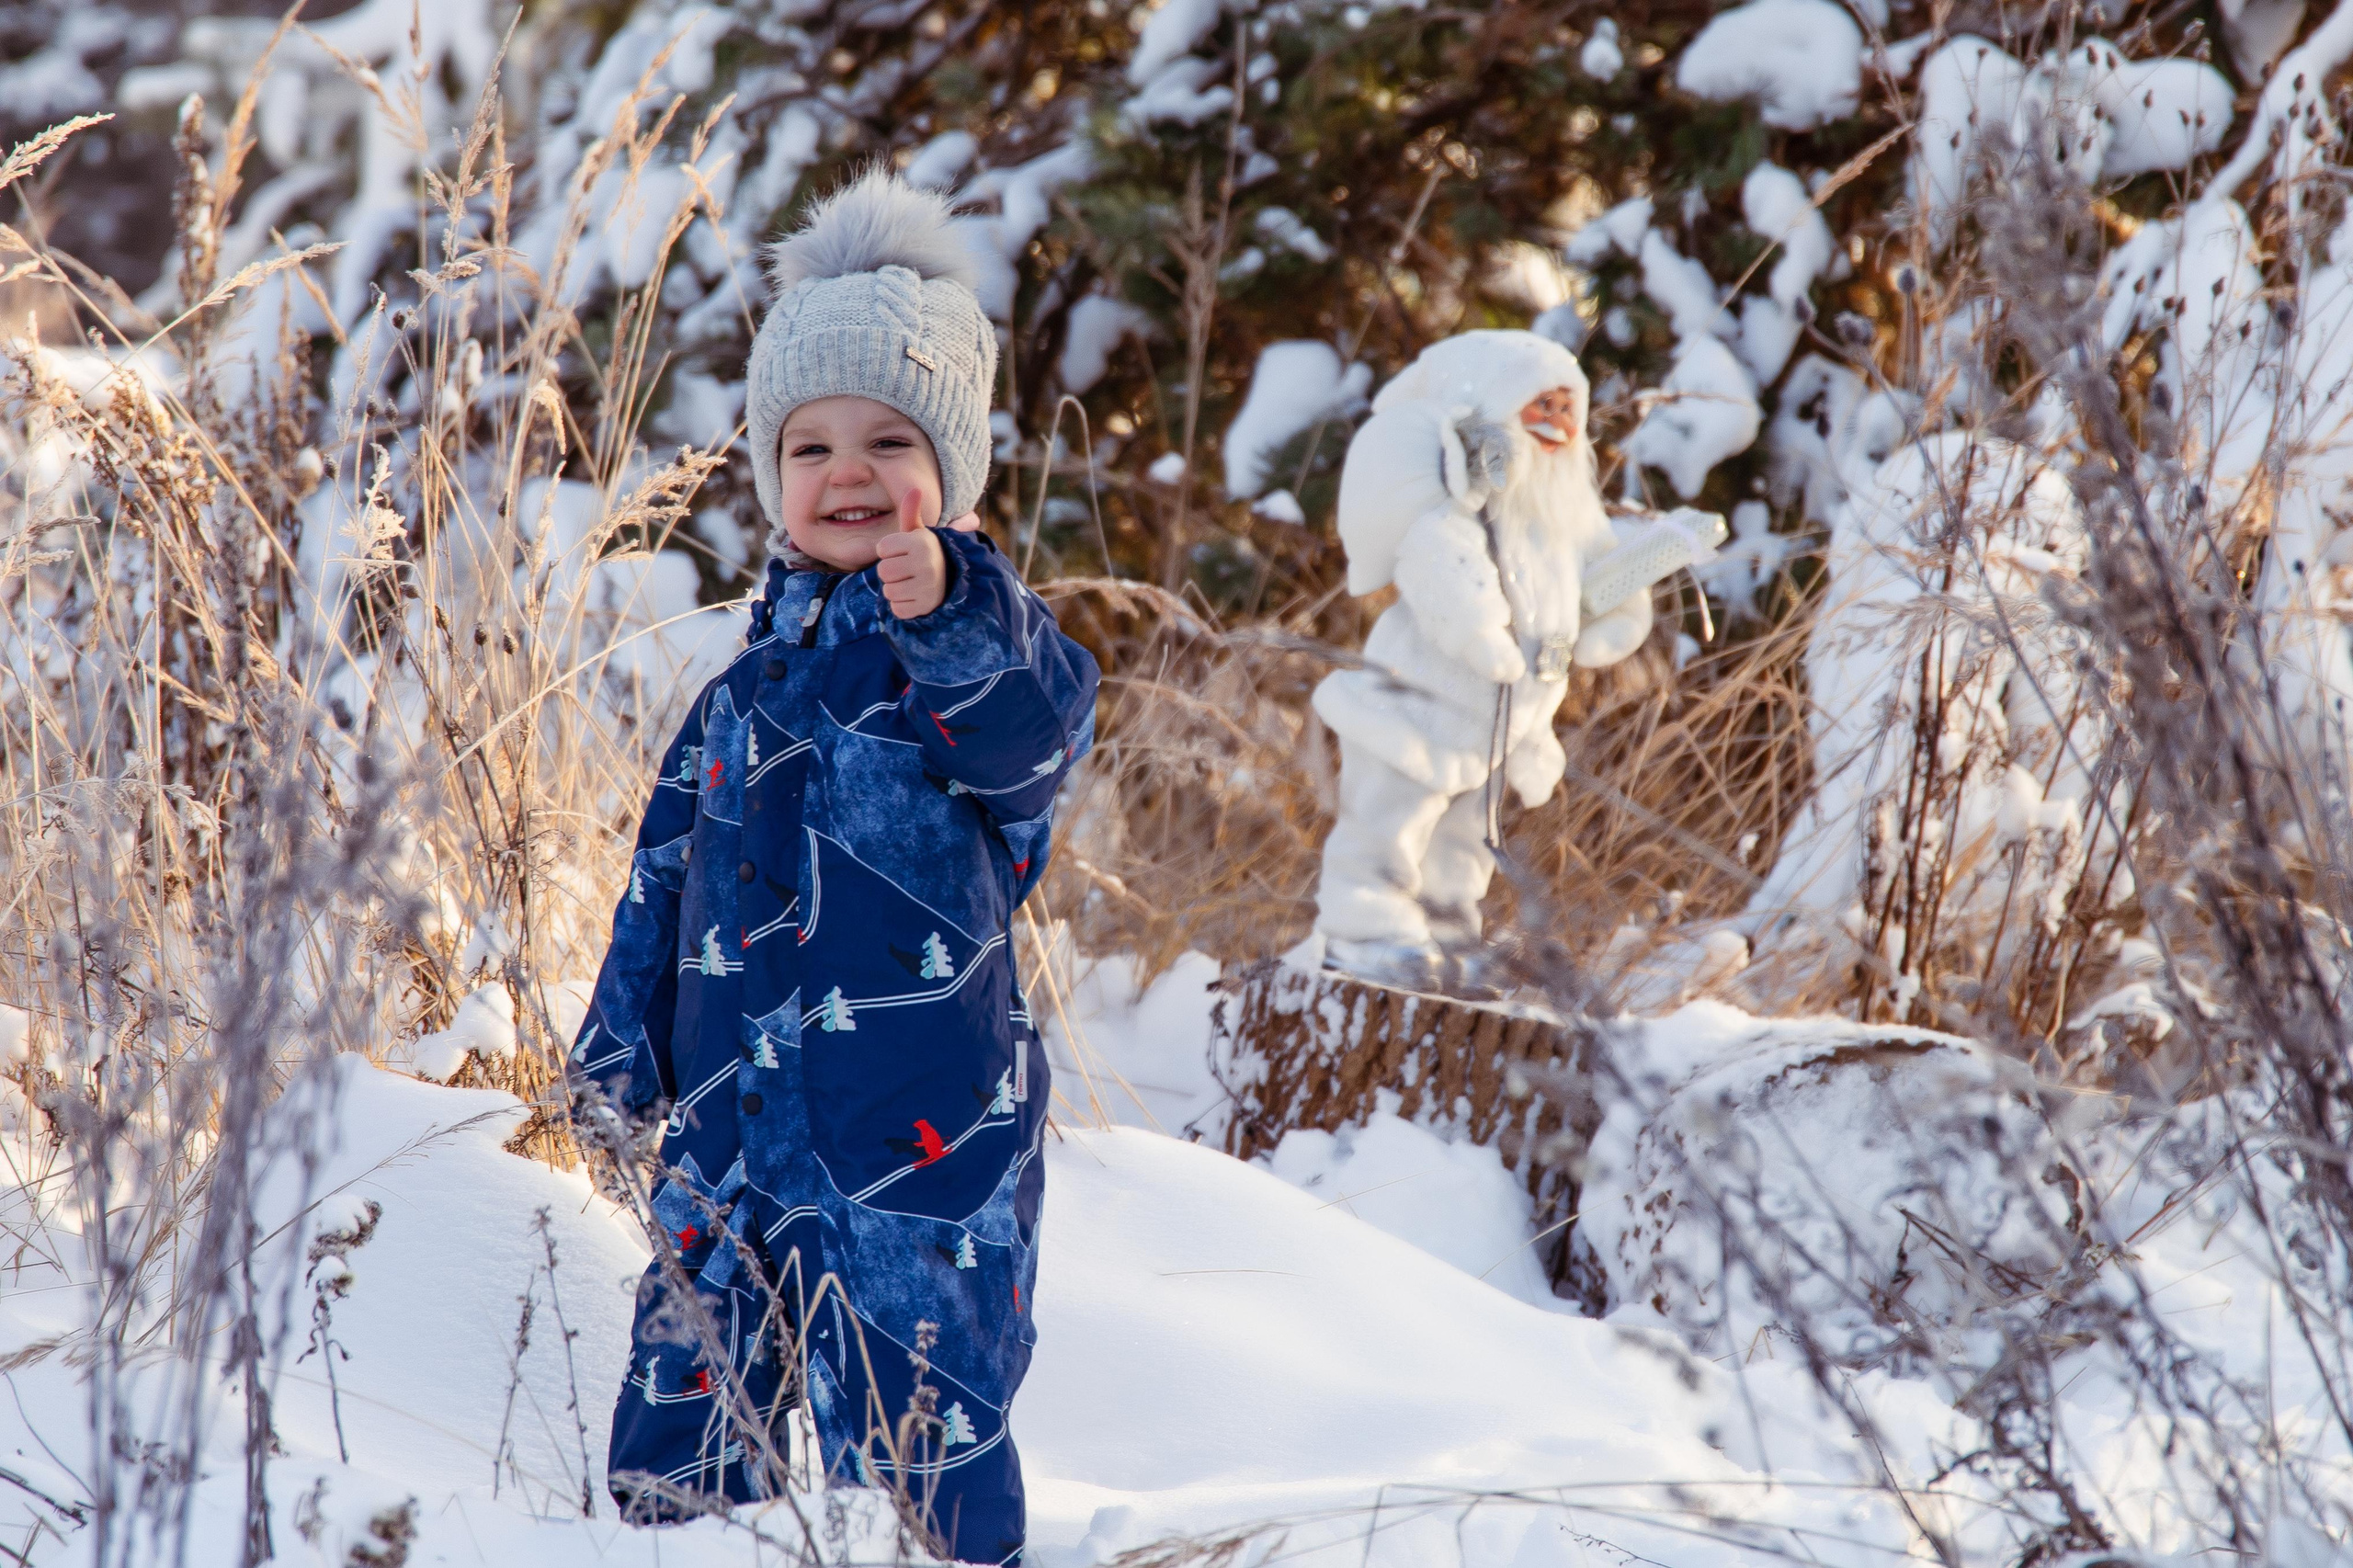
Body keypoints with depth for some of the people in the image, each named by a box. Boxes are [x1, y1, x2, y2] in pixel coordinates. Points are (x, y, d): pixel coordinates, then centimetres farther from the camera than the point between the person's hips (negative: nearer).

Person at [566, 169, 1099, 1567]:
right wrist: (623, 1041, 21)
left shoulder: (983, 645, -6)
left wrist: (952, 617, -47)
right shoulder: (755, 677, 14)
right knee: (674, 1450, 12)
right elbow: (672, 863, 23)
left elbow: (1032, 727, -30)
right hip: (735, 1123, 6)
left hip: (921, 1138, -6)